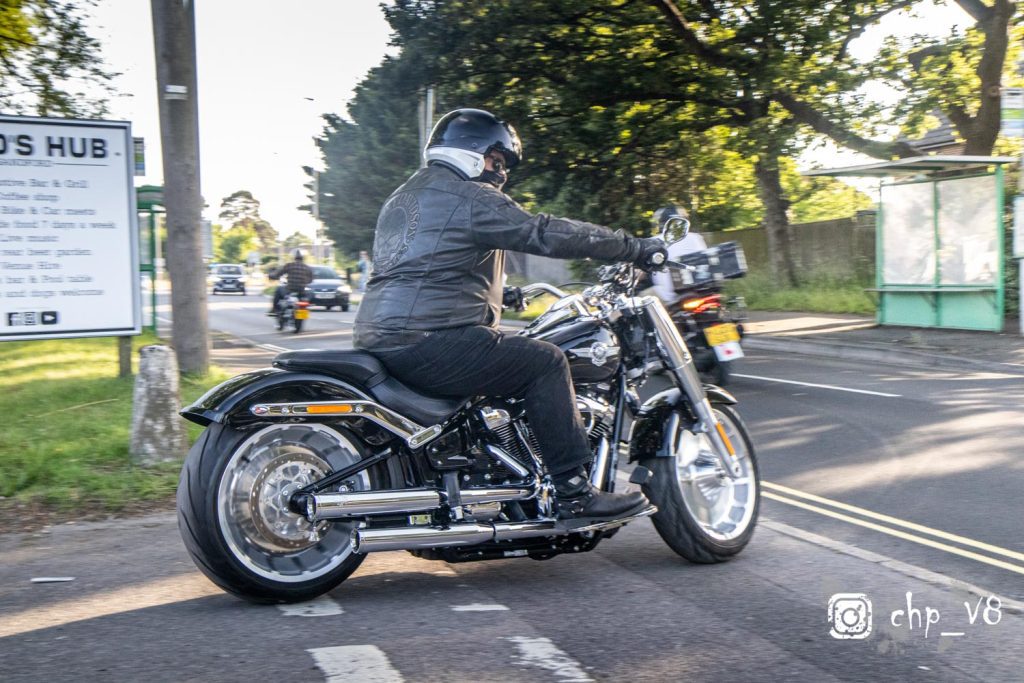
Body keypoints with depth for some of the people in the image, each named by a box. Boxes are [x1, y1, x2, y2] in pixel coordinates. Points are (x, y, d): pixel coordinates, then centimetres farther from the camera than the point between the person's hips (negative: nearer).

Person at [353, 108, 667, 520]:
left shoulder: (405, 196, 24)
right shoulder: (469, 196, -7)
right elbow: (545, 234, -14)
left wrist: (501, 297, 42)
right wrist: (635, 248, -8)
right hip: (427, 341, -11)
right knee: (545, 362, -7)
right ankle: (574, 493, -9)